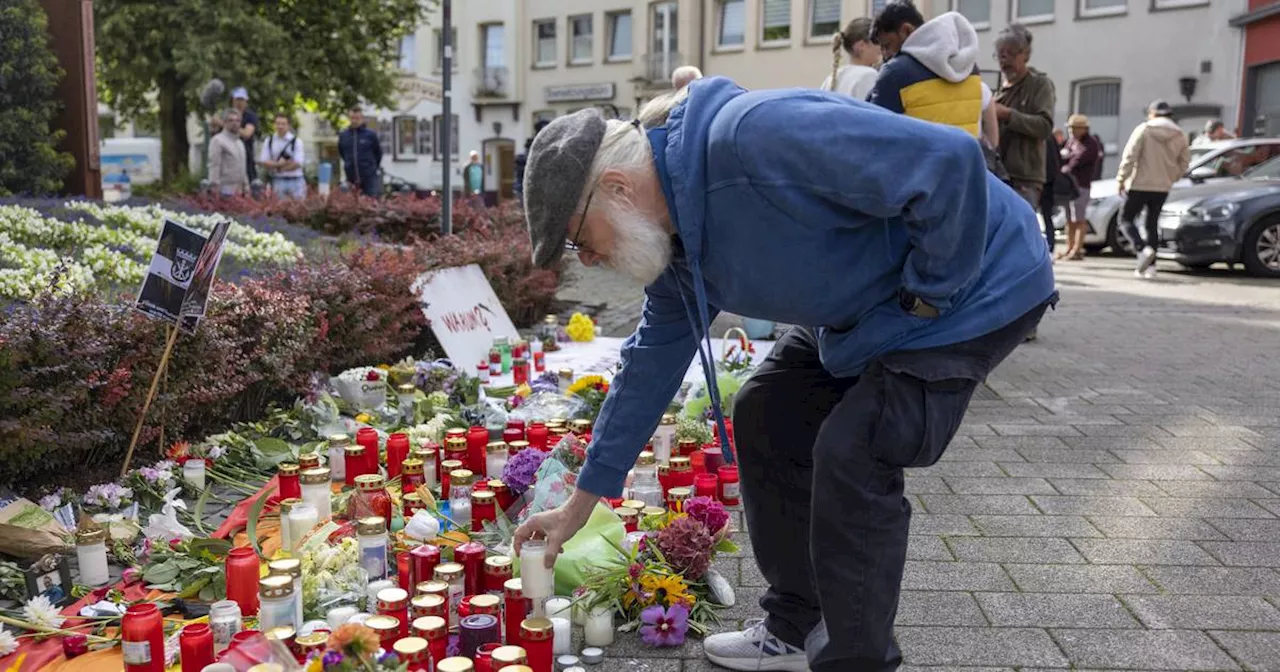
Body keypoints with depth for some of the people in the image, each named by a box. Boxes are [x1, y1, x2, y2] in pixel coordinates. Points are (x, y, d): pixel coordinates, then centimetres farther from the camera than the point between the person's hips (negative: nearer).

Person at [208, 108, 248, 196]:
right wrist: (215, 186, -17)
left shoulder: (240, 142, 21)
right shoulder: (218, 140, -5)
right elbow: (214, 165, -11)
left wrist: (246, 185, 20)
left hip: (238, 190, 8)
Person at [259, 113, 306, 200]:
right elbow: (264, 162, 3)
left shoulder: (296, 141, -2)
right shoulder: (269, 142, 7)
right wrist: (279, 164, -15)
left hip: (295, 181, -2)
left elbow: (297, 164, -8)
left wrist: (274, 166, -6)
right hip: (278, 181, 2)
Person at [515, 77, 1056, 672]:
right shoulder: (673, 230, -3)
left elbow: (948, 160, -35)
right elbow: (654, 361, 6)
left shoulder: (751, 137, -34)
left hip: (971, 290, -9)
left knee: (851, 456, -18)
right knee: (765, 417, 9)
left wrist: (928, 291, -21)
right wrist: (582, 502, 9)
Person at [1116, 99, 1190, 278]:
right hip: (1162, 188, 5)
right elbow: (1184, 162, 11)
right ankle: (1150, 265, 9)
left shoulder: (1144, 129, -7)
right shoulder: (1179, 135, 7)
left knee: (1126, 219, 5)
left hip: (1139, 185, -5)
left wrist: (1121, 179, -6)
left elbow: (1130, 156, -12)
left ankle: (1143, 249, -20)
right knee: (1152, 224, 13)